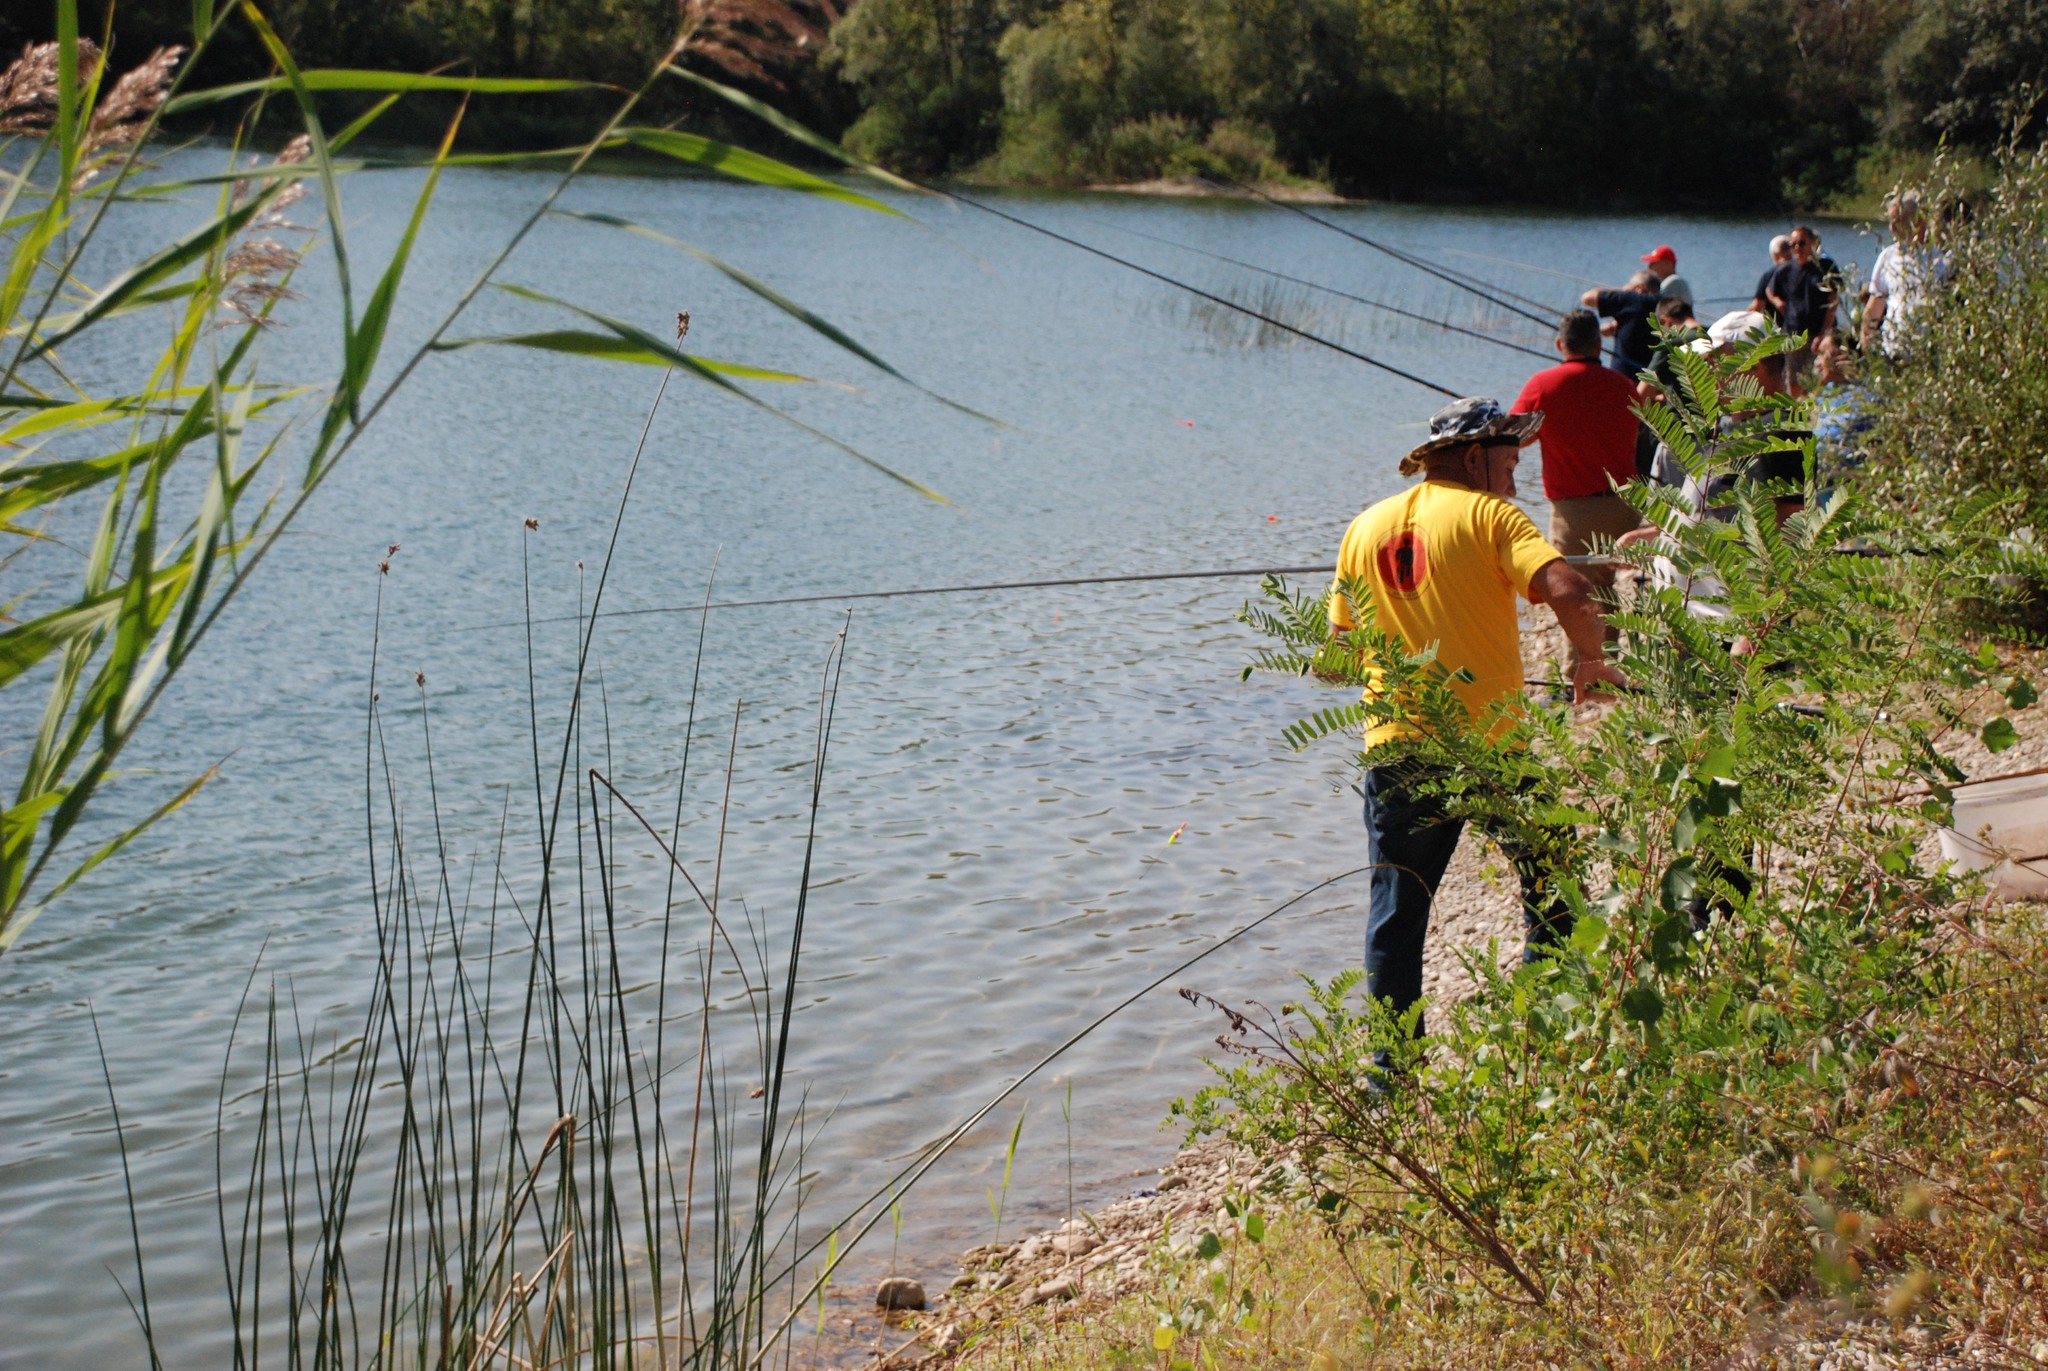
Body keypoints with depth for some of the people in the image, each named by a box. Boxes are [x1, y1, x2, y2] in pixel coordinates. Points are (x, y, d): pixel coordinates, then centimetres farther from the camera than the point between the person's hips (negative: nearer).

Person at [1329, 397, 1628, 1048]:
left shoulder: (1365, 527, 11)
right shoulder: (1488, 514, -6)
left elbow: (1343, 645, 16)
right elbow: (1568, 591, -20)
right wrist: (1591, 661, -4)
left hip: (1394, 747, 4)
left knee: (1396, 910, 11)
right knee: (1550, 876, 15)